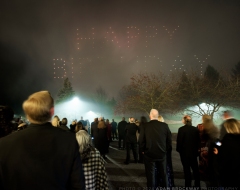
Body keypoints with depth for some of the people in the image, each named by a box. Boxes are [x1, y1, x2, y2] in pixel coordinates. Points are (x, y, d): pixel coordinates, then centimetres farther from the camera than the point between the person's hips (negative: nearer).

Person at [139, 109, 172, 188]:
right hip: (162, 153, 2)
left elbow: (141, 140, -11)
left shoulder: (145, 126, -13)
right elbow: (169, 140, -2)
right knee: (163, 174, 19)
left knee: (150, 175, 11)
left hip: (149, 154, -2)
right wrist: (166, 150, 12)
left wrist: (143, 150, 5)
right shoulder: (165, 125, -7)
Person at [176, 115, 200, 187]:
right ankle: (197, 185, 28)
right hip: (194, 152, 4)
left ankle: (188, 185, 13)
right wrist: (196, 150, 14)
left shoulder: (181, 129, -16)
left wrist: (179, 149, 1)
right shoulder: (195, 129, -3)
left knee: (187, 169, 6)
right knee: (195, 169, 18)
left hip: (184, 152, -4)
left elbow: (179, 141, -14)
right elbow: (198, 141, 4)